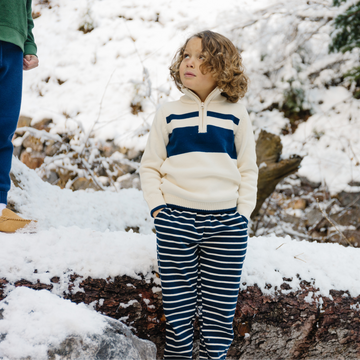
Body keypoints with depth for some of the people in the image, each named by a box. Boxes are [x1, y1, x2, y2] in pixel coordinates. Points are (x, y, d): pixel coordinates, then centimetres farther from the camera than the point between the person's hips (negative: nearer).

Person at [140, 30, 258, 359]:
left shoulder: (235, 115, 6)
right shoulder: (169, 114, 6)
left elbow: (248, 169, 10)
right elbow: (150, 166, 10)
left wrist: (243, 213, 0)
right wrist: (157, 207, -2)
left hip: (226, 223, 0)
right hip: (176, 222, 0)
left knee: (219, 310, 3)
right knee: (178, 305, 3)